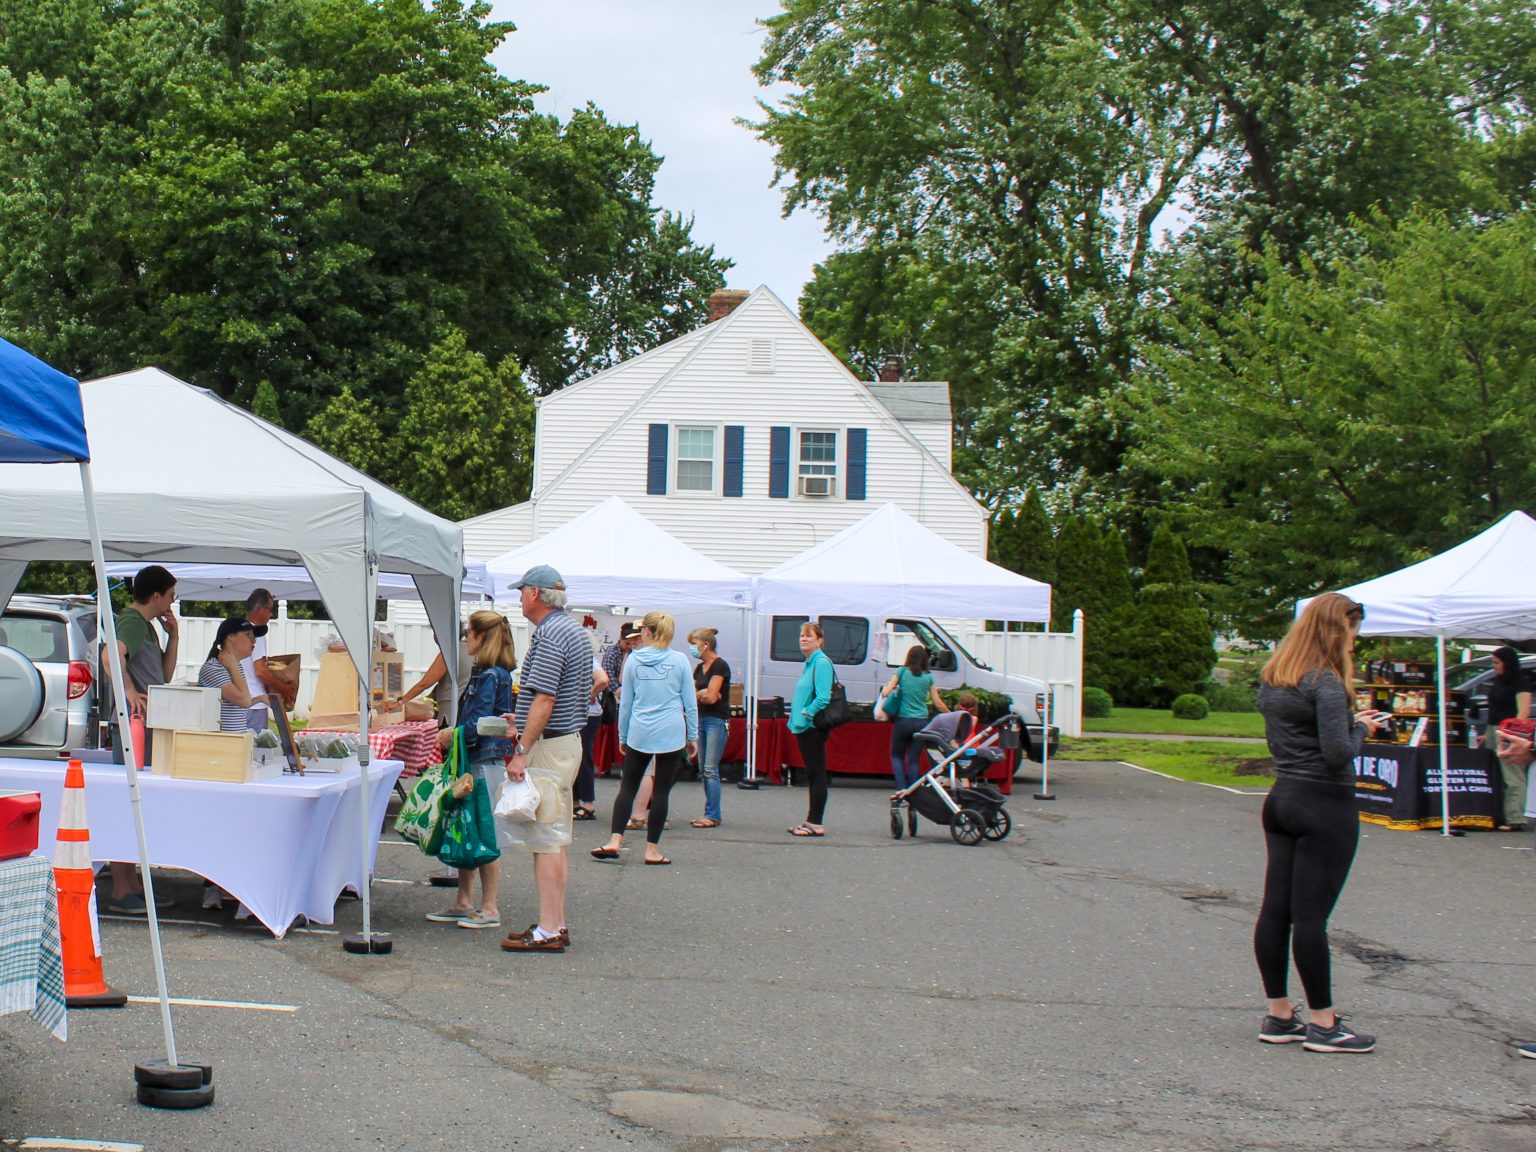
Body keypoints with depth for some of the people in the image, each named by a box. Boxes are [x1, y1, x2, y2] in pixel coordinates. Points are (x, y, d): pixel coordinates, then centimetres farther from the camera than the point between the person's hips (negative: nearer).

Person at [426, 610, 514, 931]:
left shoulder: (493, 676, -15)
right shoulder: (482, 673, 14)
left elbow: (479, 724, -20)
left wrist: (453, 734, -9)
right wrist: (452, 733, 7)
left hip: (486, 761, -10)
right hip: (472, 760, 10)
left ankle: (489, 908, 3)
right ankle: (464, 903, 21)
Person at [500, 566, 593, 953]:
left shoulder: (549, 635, -17)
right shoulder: (574, 630, 15)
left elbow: (544, 700, -23)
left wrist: (522, 751, -22)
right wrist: (525, 725, 26)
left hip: (548, 746, -10)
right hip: (569, 739, 10)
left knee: (544, 838, -8)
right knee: (555, 837, 14)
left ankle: (548, 932, -7)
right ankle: (556, 923, 19)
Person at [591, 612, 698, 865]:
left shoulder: (633, 660, 1)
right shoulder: (679, 661, -2)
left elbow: (625, 702, 7)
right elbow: (690, 703, 1)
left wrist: (622, 735, 17)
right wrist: (693, 735, 10)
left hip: (640, 733, 1)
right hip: (671, 734, -1)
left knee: (628, 785, 12)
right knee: (661, 791, 4)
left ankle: (615, 840, 2)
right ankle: (652, 849, 7)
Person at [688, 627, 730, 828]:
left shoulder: (720, 666, -11)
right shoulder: (699, 668, 15)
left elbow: (711, 697, -16)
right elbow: (691, 695, 9)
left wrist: (698, 695, 2)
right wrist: (703, 694, -9)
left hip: (717, 720, -9)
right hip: (702, 719, 9)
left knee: (710, 769, -10)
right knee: (703, 770, 8)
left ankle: (712, 815, -9)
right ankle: (711, 813, 12)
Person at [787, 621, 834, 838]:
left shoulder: (821, 663, -14)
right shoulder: (809, 663, 15)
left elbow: (823, 698, -22)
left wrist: (805, 715, -16)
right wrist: (797, 719, 14)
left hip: (813, 728, -10)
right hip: (804, 728, 10)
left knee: (817, 775, -4)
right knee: (812, 775, 13)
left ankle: (815, 824, -1)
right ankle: (811, 820, 19)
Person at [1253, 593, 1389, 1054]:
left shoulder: (1273, 678, 10)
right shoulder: (1326, 682, -16)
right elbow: (1339, 753, -22)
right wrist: (1361, 728, -2)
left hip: (1281, 799, 8)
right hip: (1325, 807, -8)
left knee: (1275, 908, 8)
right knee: (1311, 915, -5)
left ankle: (1278, 1016, 14)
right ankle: (1324, 1024, 4)